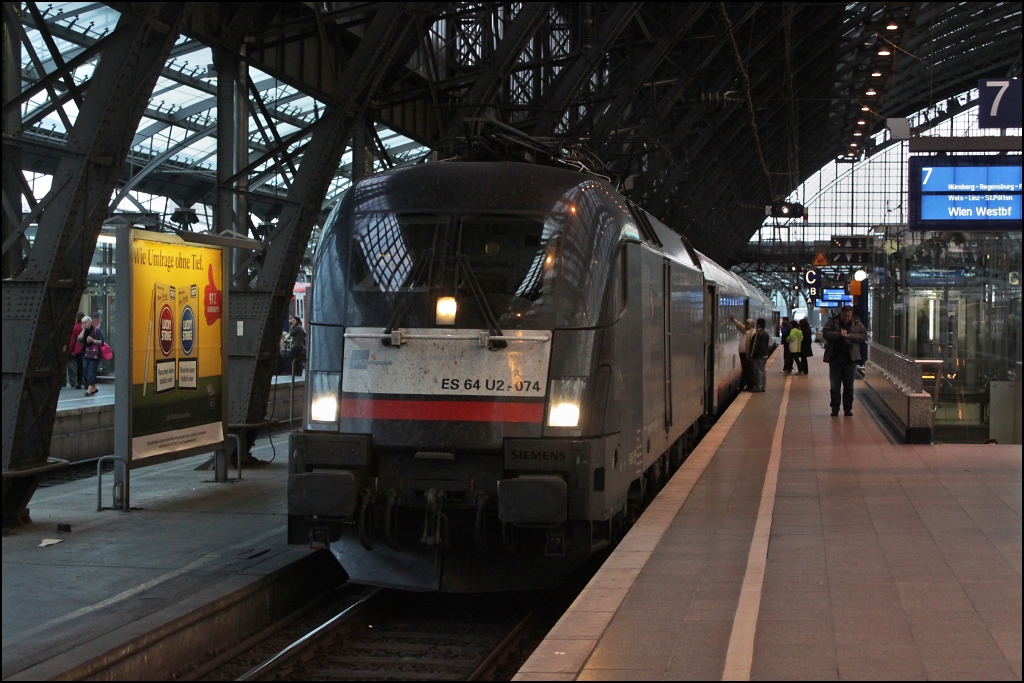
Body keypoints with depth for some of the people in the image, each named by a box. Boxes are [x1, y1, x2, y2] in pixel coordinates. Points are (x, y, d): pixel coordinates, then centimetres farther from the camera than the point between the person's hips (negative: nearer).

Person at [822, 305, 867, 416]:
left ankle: (848, 408, 13)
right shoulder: (832, 322, 0)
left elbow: (864, 336, -2)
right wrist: (839, 334, -20)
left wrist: (849, 336, -14)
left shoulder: (857, 323, 5)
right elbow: (825, 334, -10)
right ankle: (835, 408, 10)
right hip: (835, 357, -1)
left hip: (850, 358, 1)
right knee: (835, 385, 3)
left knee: (849, 386, 6)